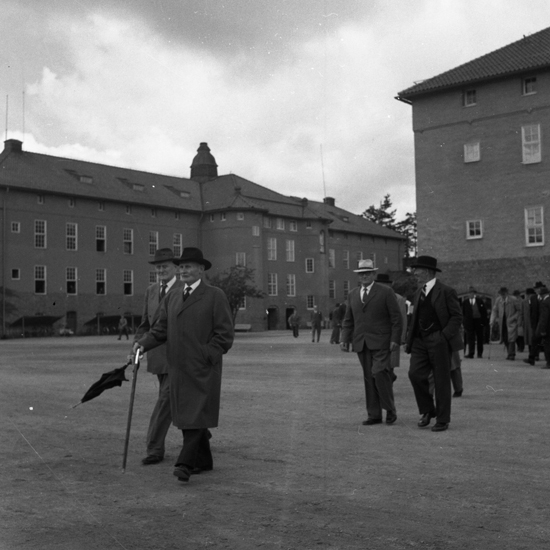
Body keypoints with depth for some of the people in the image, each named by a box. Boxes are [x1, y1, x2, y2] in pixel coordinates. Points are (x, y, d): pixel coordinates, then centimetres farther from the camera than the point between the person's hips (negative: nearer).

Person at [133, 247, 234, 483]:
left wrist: (207, 357, -14)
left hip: (202, 369, -6)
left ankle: (185, 463, -9)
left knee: (197, 415, -8)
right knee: (185, 415, 10)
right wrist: (143, 344, -7)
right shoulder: (171, 297, 14)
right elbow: (160, 329, 11)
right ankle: (203, 461, 22)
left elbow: (224, 333, -6)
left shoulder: (215, 296, -2)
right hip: (178, 368, 6)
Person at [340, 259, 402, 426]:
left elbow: (396, 318, -3)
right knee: (369, 378, 5)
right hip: (361, 343, 5)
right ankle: (374, 415, 11)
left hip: (381, 342, -5)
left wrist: (395, 339, -11)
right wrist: (344, 339, 2)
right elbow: (348, 320, 15)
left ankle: (390, 409, 1)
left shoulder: (386, 292, 0)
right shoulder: (352, 295, 14)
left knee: (380, 373, -16)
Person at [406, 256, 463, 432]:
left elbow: (457, 316, -7)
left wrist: (444, 335, -17)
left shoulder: (446, 291, -6)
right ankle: (427, 411, 11)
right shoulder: (419, 292, 15)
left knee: (441, 381, 0)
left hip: (440, 341, -6)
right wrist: (410, 340, 10)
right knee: (415, 374, -9)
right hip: (420, 341, 6)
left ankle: (442, 420, 12)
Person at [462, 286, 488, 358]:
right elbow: (463, 313, 7)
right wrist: (464, 322, -1)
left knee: (480, 338, 7)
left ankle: (480, 353, 19)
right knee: (470, 338, -4)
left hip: (479, 321, 0)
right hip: (469, 322, 0)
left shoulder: (480, 301, 2)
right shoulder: (465, 302, 5)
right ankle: (470, 354, -4)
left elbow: (484, 311, 1)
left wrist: (484, 321, -7)